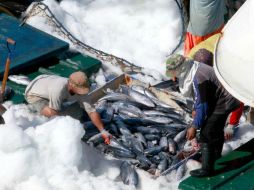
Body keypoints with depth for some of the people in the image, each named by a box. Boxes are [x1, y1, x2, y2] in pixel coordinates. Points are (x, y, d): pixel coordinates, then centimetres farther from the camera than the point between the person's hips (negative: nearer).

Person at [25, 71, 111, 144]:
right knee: (52, 113, -32)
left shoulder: (80, 90, -24)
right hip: (33, 93, -7)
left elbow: (92, 111, -17)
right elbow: (55, 114, -31)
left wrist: (103, 131, -21)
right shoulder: (58, 89, -43)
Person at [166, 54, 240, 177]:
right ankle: (216, 156, 49)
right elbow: (199, 98, 14)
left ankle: (207, 169, -2)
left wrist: (194, 126, -21)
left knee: (206, 134, -9)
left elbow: (203, 106, -27)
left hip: (223, 102, -10)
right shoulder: (193, 71, -1)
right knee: (216, 129, 28)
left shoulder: (198, 78, -31)